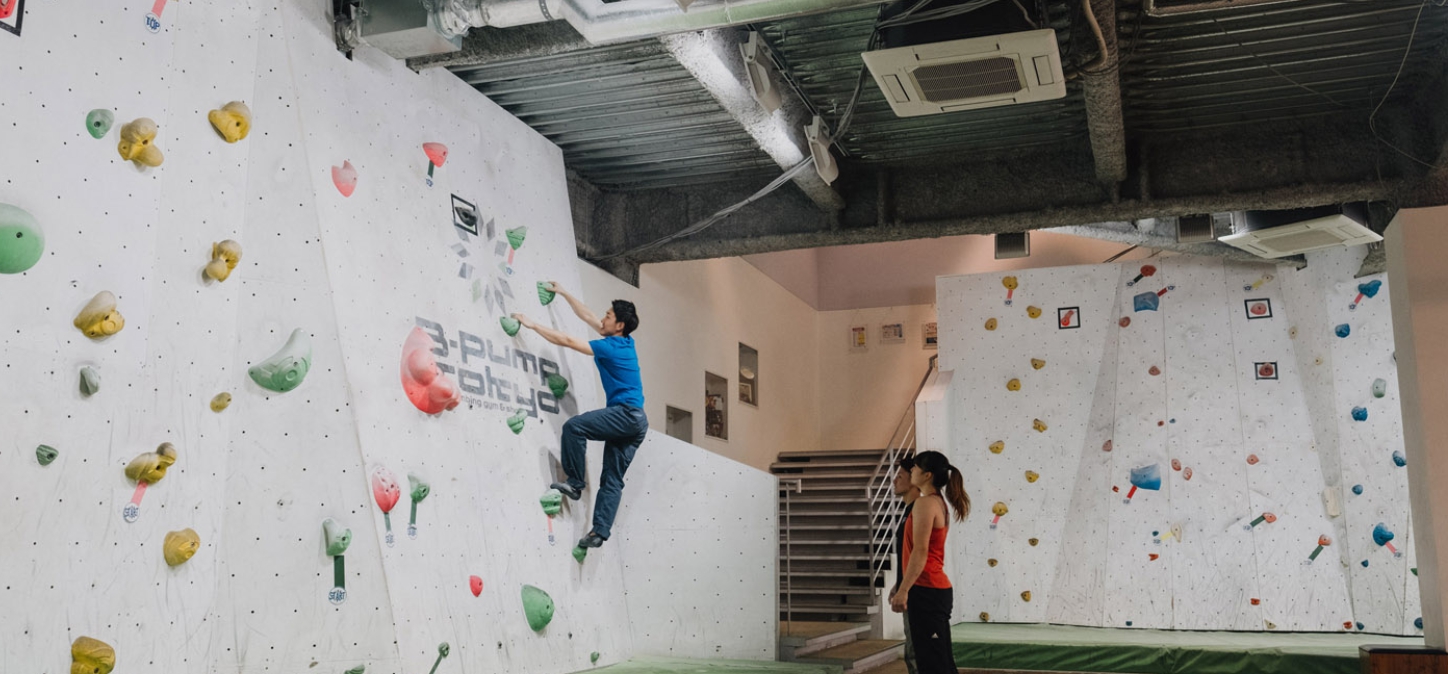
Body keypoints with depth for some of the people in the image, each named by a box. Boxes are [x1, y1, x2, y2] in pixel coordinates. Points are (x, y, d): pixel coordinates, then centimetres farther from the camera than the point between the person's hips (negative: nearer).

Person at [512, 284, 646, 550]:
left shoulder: (612, 348, -11)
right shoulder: (624, 342, 15)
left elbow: (567, 341, -10)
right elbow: (588, 317, 25)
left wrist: (532, 325, -4)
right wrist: (564, 293, 30)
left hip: (627, 414, -10)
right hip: (635, 421, 10)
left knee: (574, 426, -18)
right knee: (612, 479, 4)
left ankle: (575, 483, -11)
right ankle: (600, 531, 0)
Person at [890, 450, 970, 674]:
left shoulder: (925, 503, -12)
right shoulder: (940, 503, 16)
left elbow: (920, 551, -19)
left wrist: (903, 590, -20)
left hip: (926, 591, -10)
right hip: (938, 589, 10)